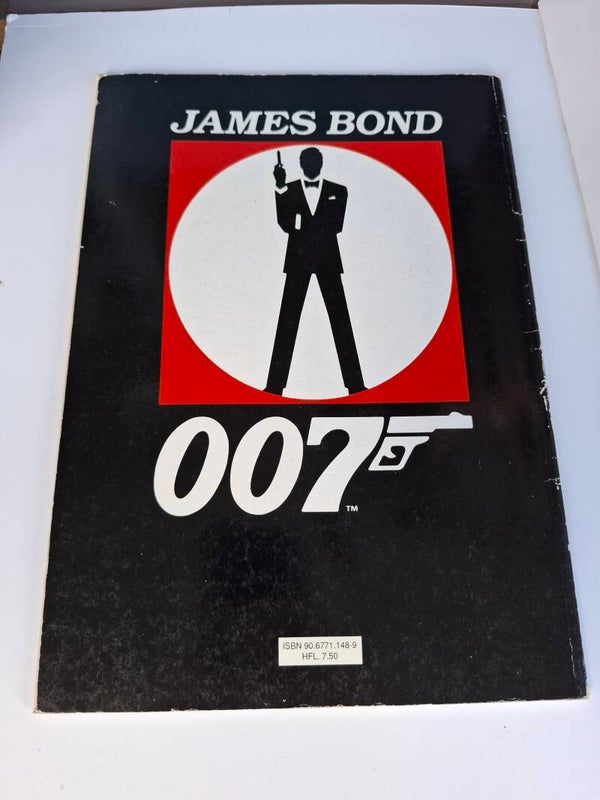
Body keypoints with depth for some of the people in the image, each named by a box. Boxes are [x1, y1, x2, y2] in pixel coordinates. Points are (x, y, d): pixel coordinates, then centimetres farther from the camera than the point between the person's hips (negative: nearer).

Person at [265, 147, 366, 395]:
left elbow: (337, 225, -1)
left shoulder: (338, 191, 8)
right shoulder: (288, 190, 8)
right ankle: (275, 384, 1)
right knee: (288, 321, -2)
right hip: (298, 260, 0)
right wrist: (280, 188, -12)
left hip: (327, 260, 0)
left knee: (340, 320, -1)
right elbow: (285, 225, -5)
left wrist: (305, 226, -10)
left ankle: (355, 383, 2)